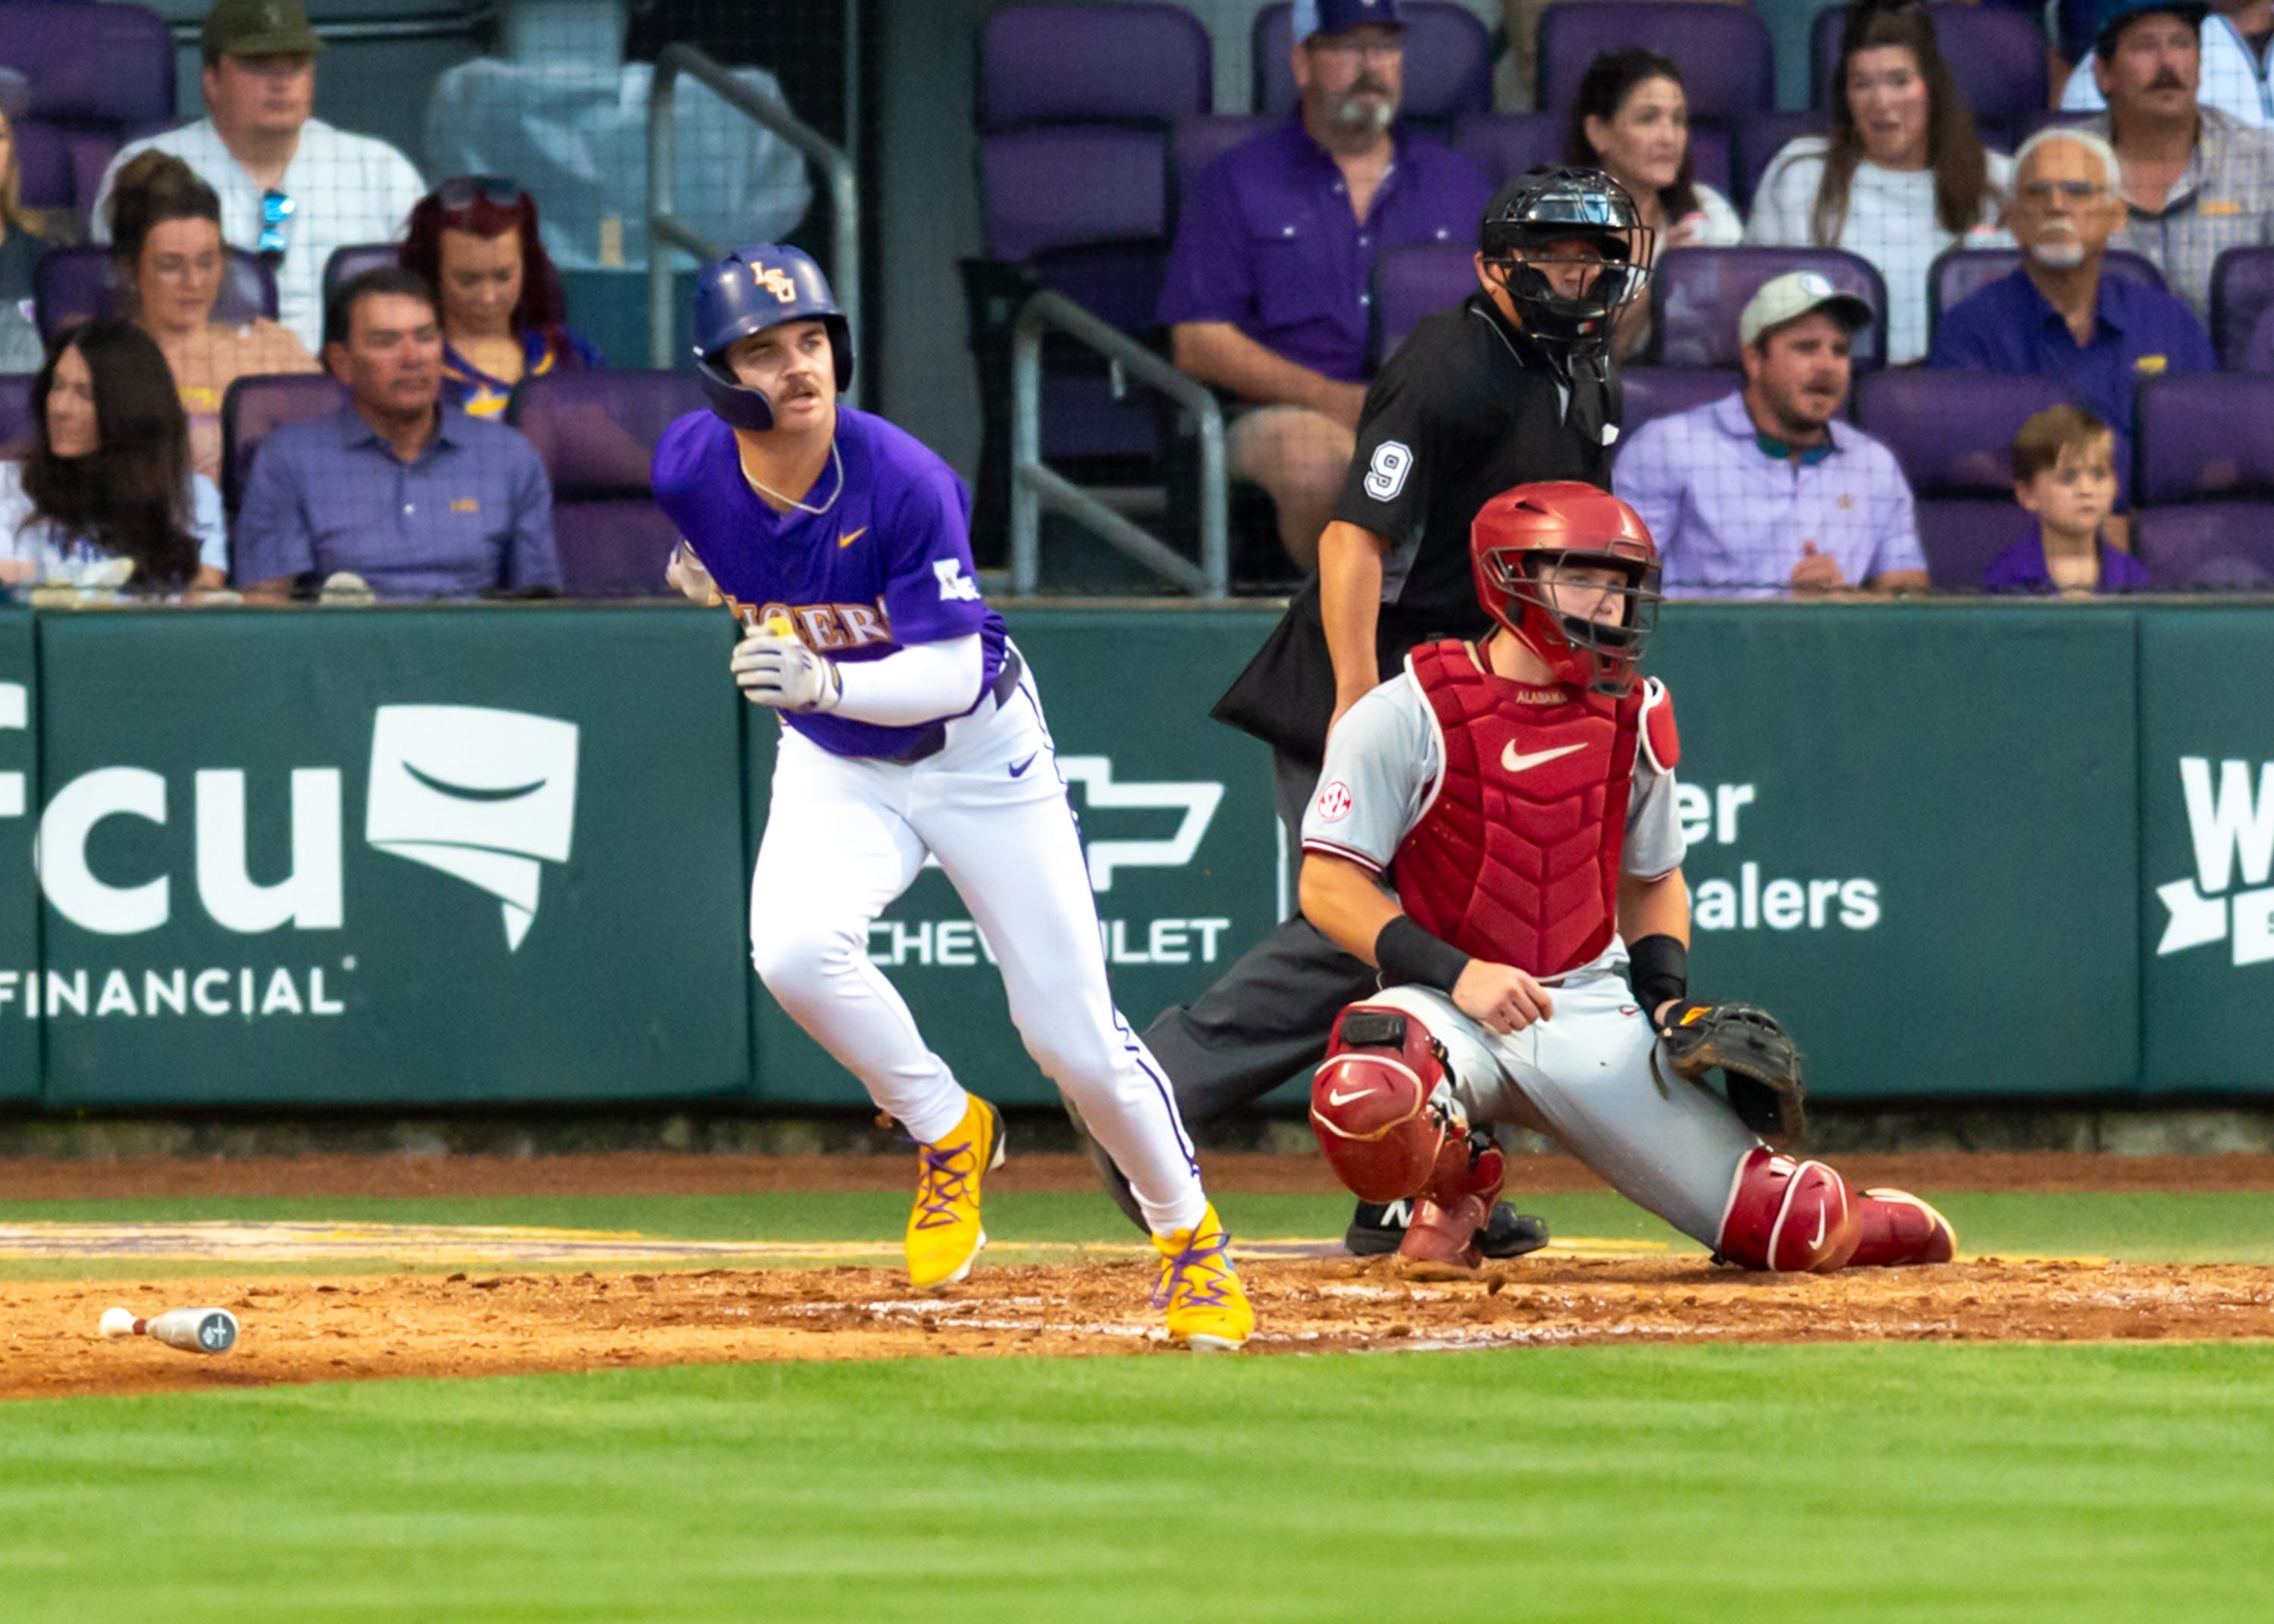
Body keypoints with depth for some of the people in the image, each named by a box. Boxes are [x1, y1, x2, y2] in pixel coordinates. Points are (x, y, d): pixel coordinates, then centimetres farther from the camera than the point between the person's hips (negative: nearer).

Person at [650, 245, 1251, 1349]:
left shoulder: (904, 483, -30)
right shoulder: (690, 467, -17)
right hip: (833, 765, 3)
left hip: (977, 751, -3)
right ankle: (947, 1132, -1)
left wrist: (826, 681, -47)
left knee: (1072, 1032, -1)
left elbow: (953, 675, -32)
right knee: (793, 951, -28)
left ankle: (1189, 1235, 25)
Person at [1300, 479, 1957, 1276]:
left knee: (1800, 1231, -10)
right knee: (1365, 1099, -40)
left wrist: (1669, 1000, 2)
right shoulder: (1410, 714, -10)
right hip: (1452, 1003, -3)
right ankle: (1452, 1179, -3)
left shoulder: (1634, 717, 5)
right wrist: (1454, 972, -22)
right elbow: (1328, 887, -10)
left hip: (1595, 1013, 3)